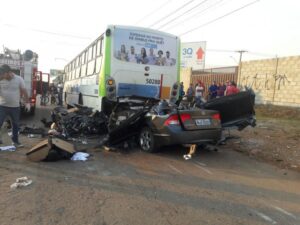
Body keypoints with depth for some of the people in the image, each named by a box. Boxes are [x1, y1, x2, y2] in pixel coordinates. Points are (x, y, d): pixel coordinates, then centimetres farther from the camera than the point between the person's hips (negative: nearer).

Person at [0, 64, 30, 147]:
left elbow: (24, 91, 1)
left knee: (15, 124, 14)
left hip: (15, 107, 1)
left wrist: (27, 102, -2)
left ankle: (15, 141, 29)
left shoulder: (19, 79, -5)